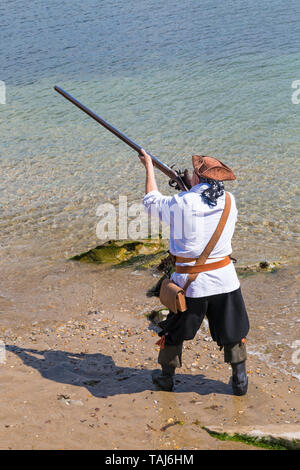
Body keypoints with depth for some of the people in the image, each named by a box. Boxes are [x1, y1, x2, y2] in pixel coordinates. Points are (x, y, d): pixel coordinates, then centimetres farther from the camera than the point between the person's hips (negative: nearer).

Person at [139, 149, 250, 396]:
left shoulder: (182, 203, -14)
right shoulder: (229, 201, -4)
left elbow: (152, 201, 6)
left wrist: (149, 166, 17)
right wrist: (190, 189, 28)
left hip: (191, 282, -2)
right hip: (224, 280, 2)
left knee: (174, 331, 19)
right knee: (233, 332, 18)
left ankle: (166, 376, 33)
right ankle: (240, 380, 24)